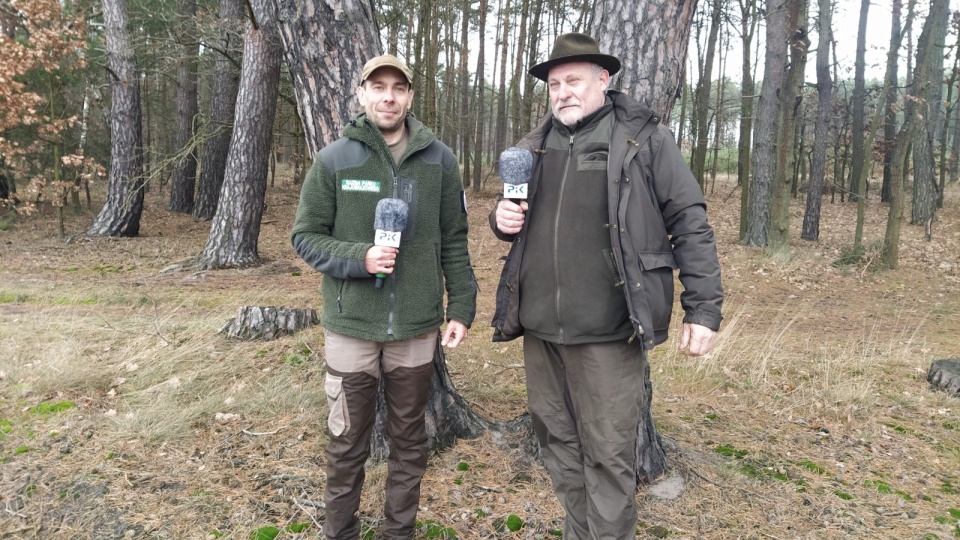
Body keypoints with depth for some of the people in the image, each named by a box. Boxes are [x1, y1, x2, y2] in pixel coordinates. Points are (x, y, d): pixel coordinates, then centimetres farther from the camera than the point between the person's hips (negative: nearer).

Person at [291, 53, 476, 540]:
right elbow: (305, 236, -1)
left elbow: (453, 242, 5)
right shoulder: (334, 159, -3)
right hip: (351, 327, -1)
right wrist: (359, 259, -17)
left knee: (409, 442, 15)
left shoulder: (439, 160, 1)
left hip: (417, 329, 2)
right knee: (347, 444, 12)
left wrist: (461, 307, 0)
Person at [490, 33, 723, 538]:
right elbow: (518, 221, 24)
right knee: (558, 445, 17)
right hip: (539, 328, 6)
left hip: (606, 332, -5)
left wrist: (704, 308, -8)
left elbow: (690, 224, -3)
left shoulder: (643, 139, -3)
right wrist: (502, 218, 0)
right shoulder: (534, 145, 12)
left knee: (607, 455, 2)